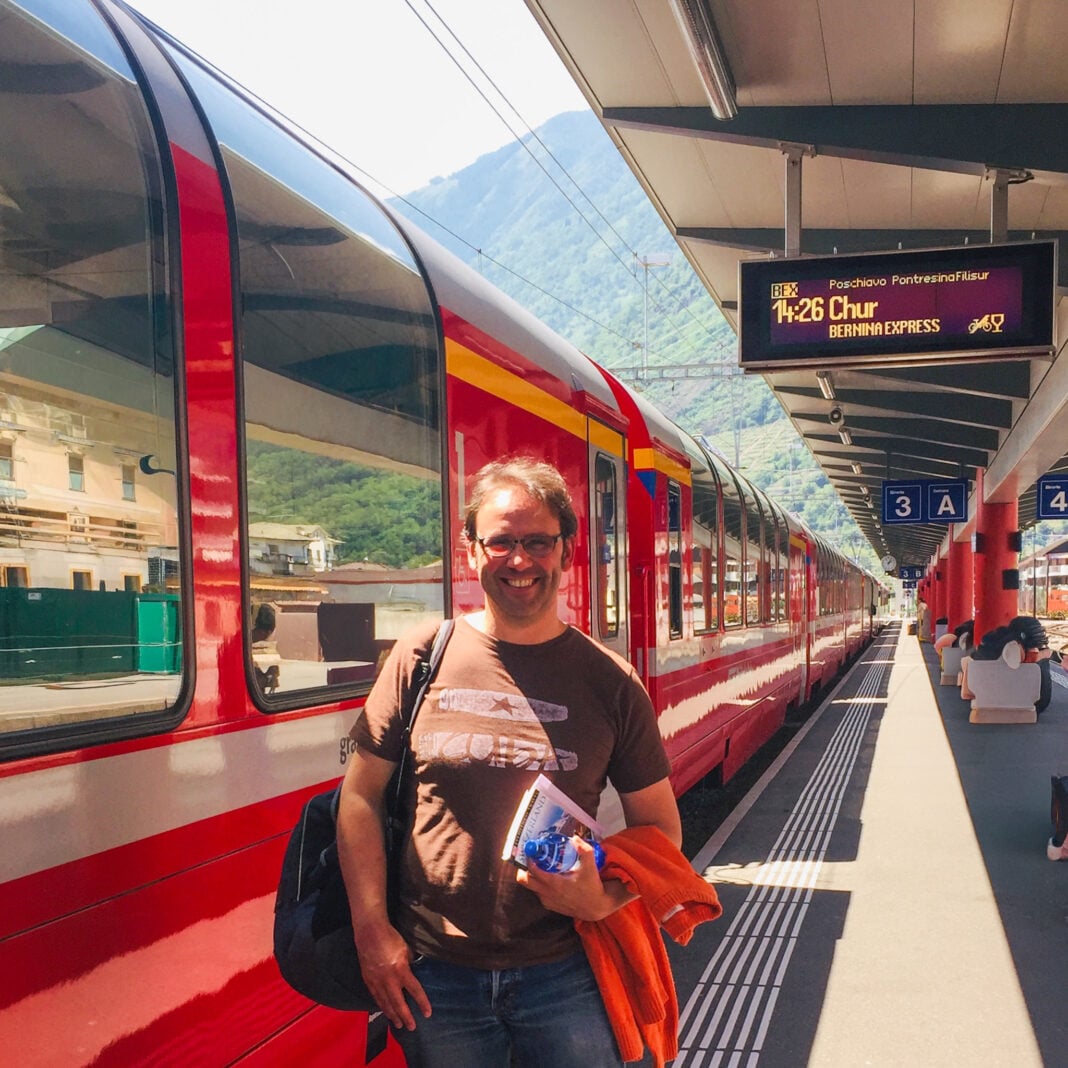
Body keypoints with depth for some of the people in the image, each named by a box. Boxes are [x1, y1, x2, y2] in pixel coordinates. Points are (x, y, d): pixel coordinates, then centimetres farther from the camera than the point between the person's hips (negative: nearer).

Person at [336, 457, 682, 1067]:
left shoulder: (611, 682, -2)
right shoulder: (421, 660, -2)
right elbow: (361, 797, 3)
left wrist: (604, 900, -12)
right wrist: (373, 932, -5)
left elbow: (659, 824, 5)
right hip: (432, 976, 1)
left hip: (563, 974, 0)